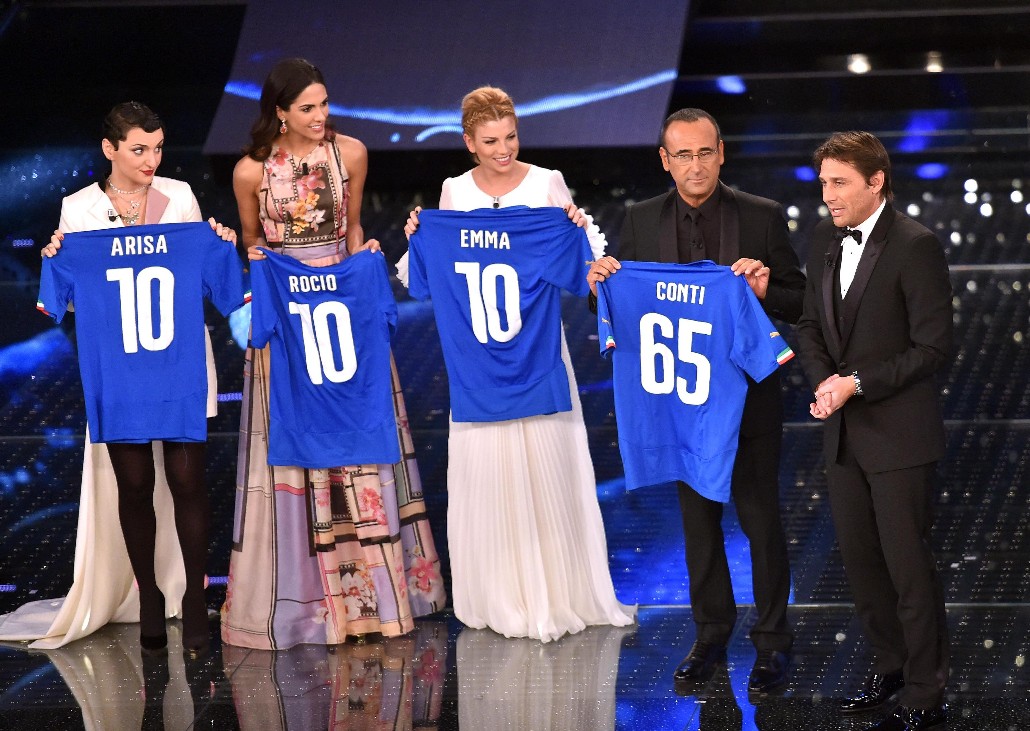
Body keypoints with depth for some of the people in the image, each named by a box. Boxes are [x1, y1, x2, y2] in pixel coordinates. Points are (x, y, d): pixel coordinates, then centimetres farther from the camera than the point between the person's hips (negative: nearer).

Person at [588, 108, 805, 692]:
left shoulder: (763, 217, -6)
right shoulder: (641, 222, 1)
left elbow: (799, 304, -4)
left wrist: (765, 291, -25)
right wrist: (602, 282, -16)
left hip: (749, 396, -2)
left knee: (761, 517, 3)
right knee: (699, 519, 13)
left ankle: (773, 642, 15)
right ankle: (711, 634, 26)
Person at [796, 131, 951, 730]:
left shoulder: (915, 247, -15)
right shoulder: (827, 238, 7)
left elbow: (933, 347, -16)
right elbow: (812, 324, 14)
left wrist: (857, 383, -18)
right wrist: (823, 379, -5)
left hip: (900, 434, -7)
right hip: (844, 433, 7)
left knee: (909, 567, -1)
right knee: (860, 560, 15)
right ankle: (891, 666, 32)